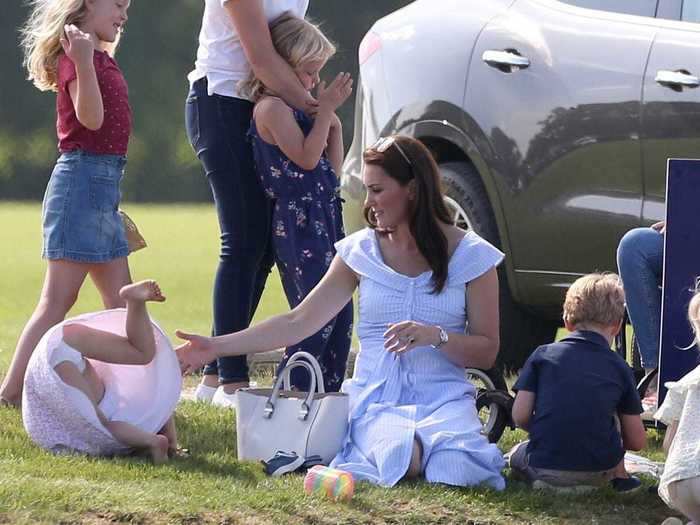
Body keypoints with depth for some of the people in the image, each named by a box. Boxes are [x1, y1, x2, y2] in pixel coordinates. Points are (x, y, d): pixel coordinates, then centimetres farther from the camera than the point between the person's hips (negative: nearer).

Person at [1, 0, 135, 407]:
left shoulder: (102, 56, 15)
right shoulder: (74, 55, -12)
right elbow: (90, 117, -25)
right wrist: (83, 62, -35)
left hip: (104, 184, 10)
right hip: (84, 177, -10)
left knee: (121, 303, 11)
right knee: (57, 302, -10)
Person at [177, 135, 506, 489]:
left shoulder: (471, 256, 0)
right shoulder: (361, 251, 7)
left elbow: (486, 352, 2)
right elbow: (299, 322, 8)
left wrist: (435, 336, -19)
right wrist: (217, 347, 2)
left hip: (444, 397, 0)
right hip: (376, 399, 1)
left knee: (455, 470, -35)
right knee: (402, 459, -36)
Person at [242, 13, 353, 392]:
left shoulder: (296, 108, 18)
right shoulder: (272, 106, -10)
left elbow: (331, 168, 21)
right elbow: (306, 158, -19)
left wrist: (334, 123, 12)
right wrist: (326, 109, -15)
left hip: (324, 217, 9)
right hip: (298, 222, -9)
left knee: (339, 311, 8)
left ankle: (328, 392, 12)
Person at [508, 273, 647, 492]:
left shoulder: (543, 355, 1)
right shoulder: (619, 368, 3)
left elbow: (520, 416, -3)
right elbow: (637, 441, 5)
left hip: (544, 466, -1)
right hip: (600, 471, 1)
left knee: (517, 454, 33)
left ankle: (546, 483, 8)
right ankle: (619, 476, 21)